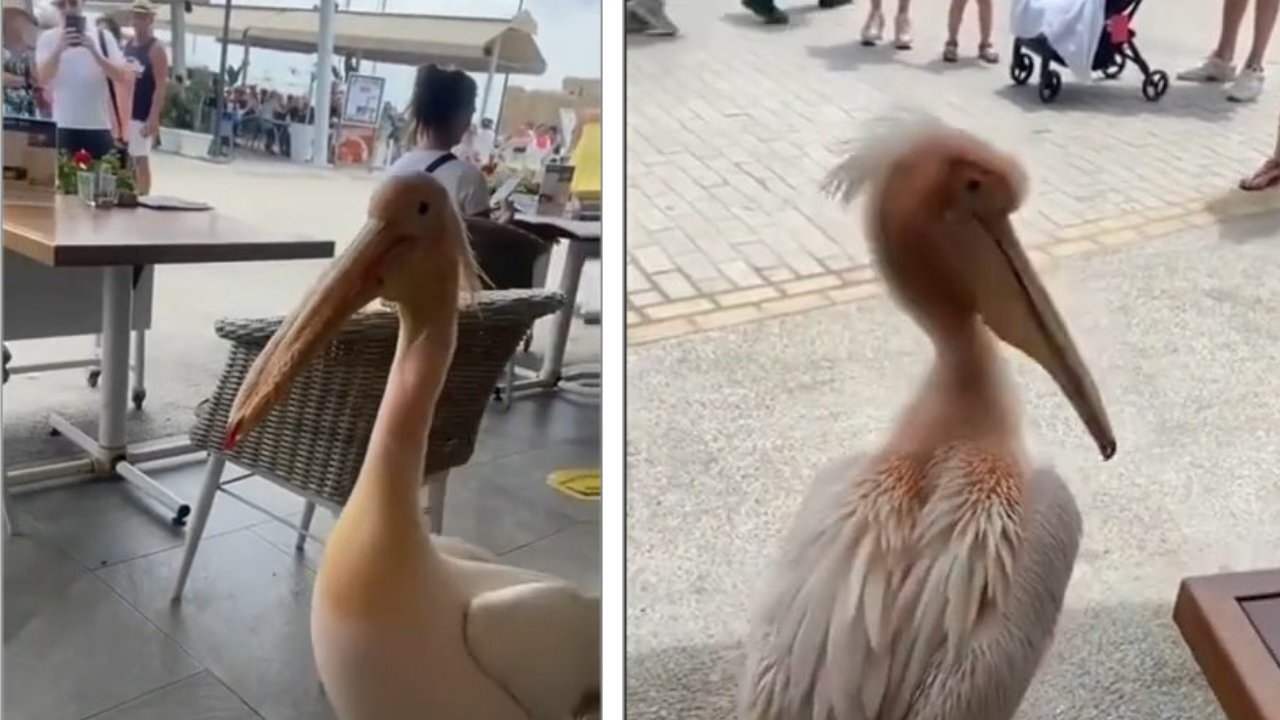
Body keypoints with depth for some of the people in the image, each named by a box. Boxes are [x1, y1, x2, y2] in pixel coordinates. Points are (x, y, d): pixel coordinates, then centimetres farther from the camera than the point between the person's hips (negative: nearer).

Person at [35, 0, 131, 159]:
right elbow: (43, 79, -8)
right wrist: (59, 49, -22)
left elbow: (122, 76, -4)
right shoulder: (48, 38, 4)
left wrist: (94, 51, -17)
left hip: (100, 125, 1)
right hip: (64, 125, -1)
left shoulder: (102, 37, 6)